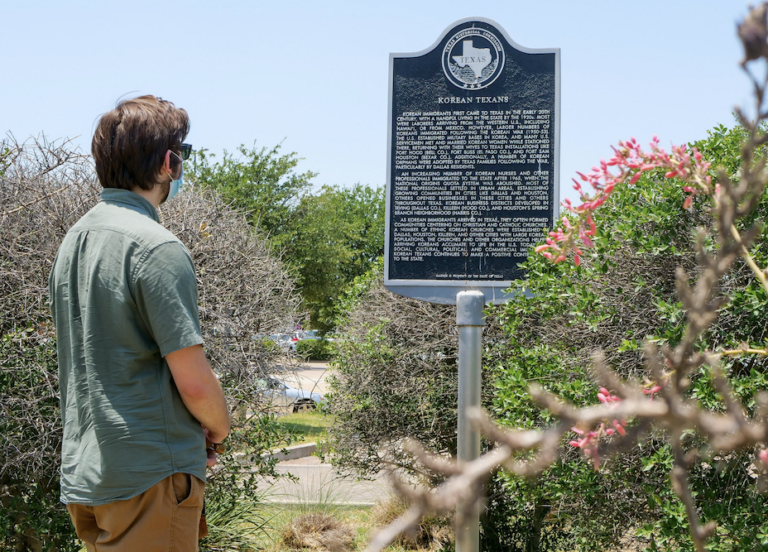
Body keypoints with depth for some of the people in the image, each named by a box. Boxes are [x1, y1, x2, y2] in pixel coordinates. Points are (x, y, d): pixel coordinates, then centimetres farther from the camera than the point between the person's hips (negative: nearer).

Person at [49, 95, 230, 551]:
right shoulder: (156, 247, -17)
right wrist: (219, 427, 3)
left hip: (82, 474, 9)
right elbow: (194, 382, -19)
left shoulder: (75, 239, 11)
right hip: (150, 476, -9)